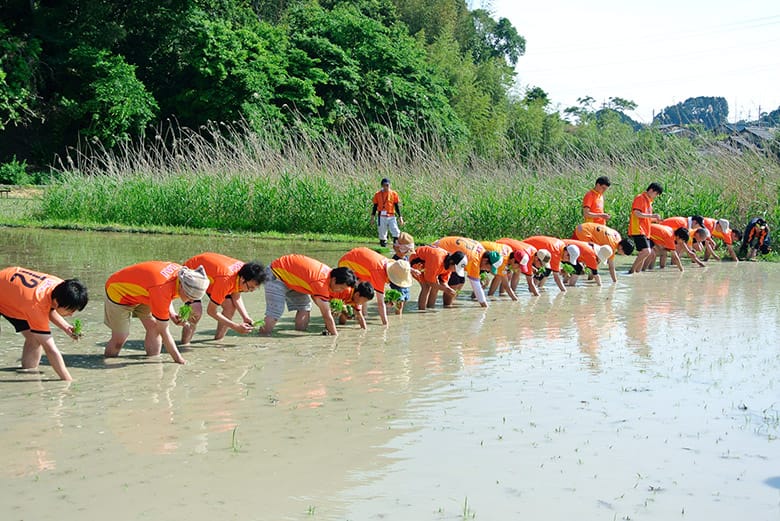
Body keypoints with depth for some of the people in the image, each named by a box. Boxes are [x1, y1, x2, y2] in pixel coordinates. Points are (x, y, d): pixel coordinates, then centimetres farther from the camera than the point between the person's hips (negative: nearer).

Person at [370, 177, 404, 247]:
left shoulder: (394, 194, 5)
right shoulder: (378, 194, 5)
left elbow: (397, 206, 7)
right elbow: (375, 206, 9)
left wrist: (400, 217, 2)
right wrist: (373, 216, 3)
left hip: (391, 217, 0)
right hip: (381, 217, 0)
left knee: (396, 232, -15)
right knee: (382, 234, 4)